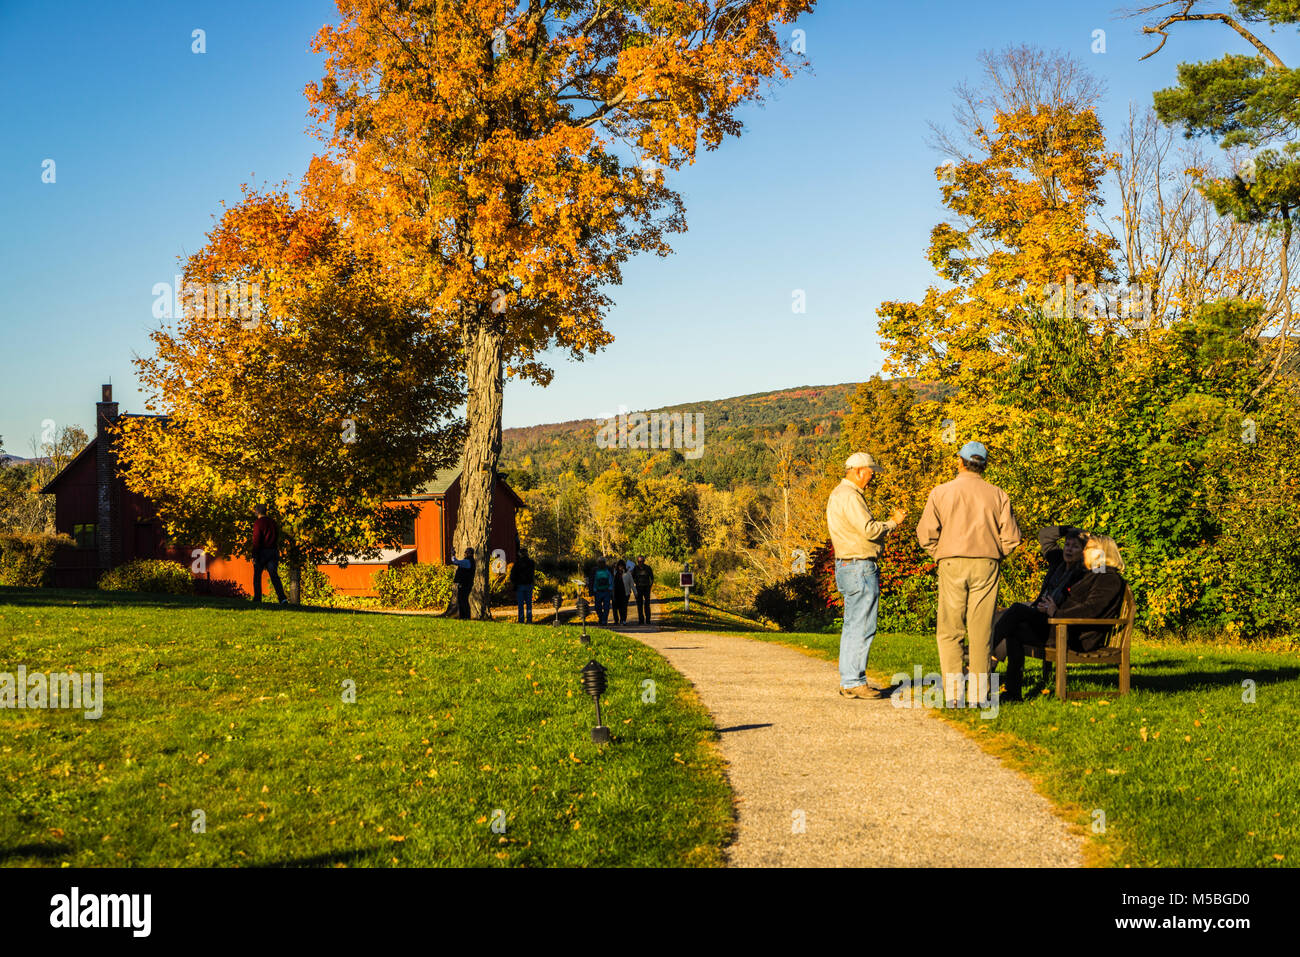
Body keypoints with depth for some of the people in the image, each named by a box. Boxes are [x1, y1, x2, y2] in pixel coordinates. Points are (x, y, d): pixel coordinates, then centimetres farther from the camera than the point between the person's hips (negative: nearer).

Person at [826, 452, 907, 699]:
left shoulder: (838, 494, 19)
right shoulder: (849, 496, -15)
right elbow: (869, 529, -22)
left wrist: (890, 521, 14)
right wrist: (893, 522, -6)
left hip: (847, 565, 11)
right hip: (860, 567, -11)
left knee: (852, 626, 12)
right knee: (862, 627, -8)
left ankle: (848, 682, 15)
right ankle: (854, 681, -7)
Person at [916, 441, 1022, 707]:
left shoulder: (940, 492, 1)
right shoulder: (998, 495, 5)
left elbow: (925, 534, -4)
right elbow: (1011, 537, 2)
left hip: (952, 565, -1)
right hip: (987, 566, 1)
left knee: (949, 630, 3)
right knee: (981, 632, 5)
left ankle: (953, 692, -4)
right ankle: (979, 693, 5)